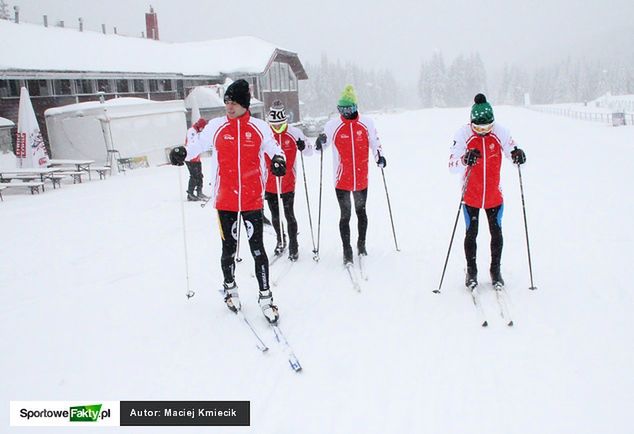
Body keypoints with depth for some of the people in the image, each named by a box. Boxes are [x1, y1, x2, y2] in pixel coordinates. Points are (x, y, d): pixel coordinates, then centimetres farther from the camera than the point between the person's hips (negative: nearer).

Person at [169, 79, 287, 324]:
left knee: (257, 249, 0)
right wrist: (182, 153, -10)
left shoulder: (259, 128, 2)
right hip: (225, 201, 1)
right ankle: (230, 288, 35)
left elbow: (273, 147, 11)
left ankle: (265, 296, 13)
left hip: (252, 200, -1)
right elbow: (197, 145, 10)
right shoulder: (216, 127, 3)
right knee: (228, 249, 10)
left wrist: (278, 159, -11)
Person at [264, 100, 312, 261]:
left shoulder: (294, 133, -7)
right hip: (269, 184, 2)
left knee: (289, 215, -1)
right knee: (275, 216, 14)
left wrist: (303, 147, -20)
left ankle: (293, 246, 13)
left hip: (288, 183, -2)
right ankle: (280, 241, 35)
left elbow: (309, 152, 0)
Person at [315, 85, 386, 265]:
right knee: (345, 215, 2)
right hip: (342, 180, -1)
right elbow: (322, 146, 4)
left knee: (361, 212, 17)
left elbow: (374, 142, 10)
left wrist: (379, 157, -4)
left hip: (361, 179, 2)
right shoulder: (332, 125, -4)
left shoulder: (367, 123, -1)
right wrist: (320, 142, -18)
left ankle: (361, 244, 35)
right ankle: (347, 251, 12)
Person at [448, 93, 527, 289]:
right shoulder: (463, 134, -16)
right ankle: (471, 271, 23)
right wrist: (465, 160, -43)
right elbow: (452, 165, -20)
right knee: (471, 233, 6)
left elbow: (511, 149, 0)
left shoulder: (500, 132, -11)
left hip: (494, 194, 2)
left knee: (496, 232, 10)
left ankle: (495, 270, 26)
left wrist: (517, 154, -25)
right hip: (470, 195, -2)